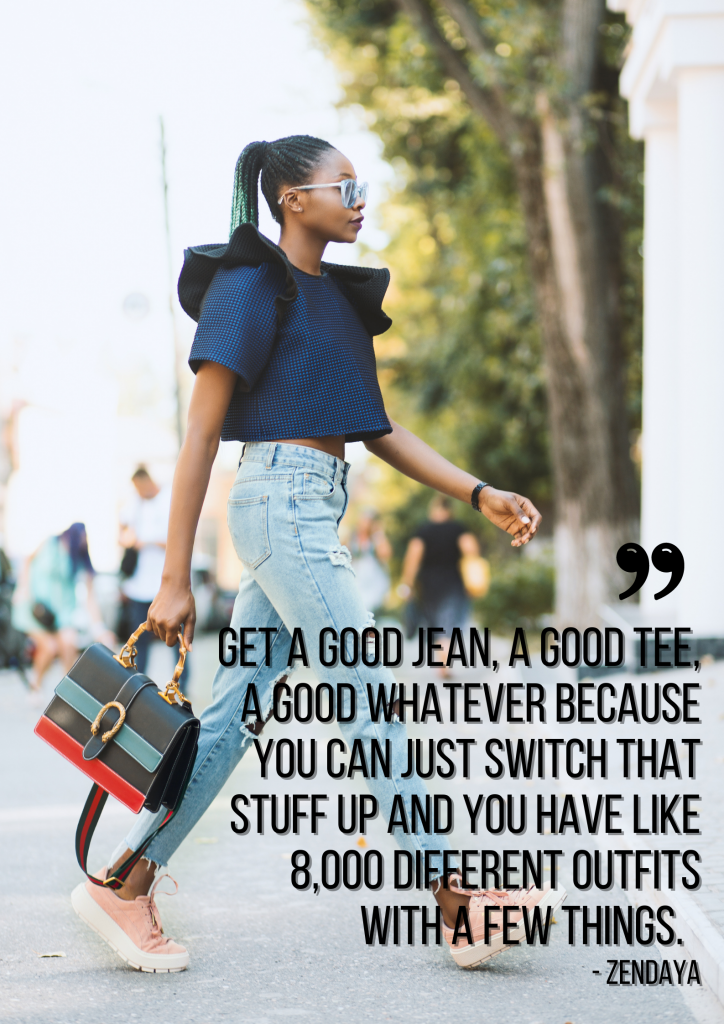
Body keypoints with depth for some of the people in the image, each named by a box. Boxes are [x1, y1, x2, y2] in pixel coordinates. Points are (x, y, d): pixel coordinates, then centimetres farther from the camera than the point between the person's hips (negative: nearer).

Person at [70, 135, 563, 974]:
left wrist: (478, 494, 8)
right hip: (281, 501, -9)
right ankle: (455, 903, -4)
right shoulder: (249, 287, -8)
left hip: (313, 513, 9)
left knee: (237, 711, 7)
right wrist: (174, 579, -13)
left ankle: (123, 884, 12)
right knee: (368, 701, -7)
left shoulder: (335, 296, 18)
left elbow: (375, 429, 19)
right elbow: (201, 434, -10)